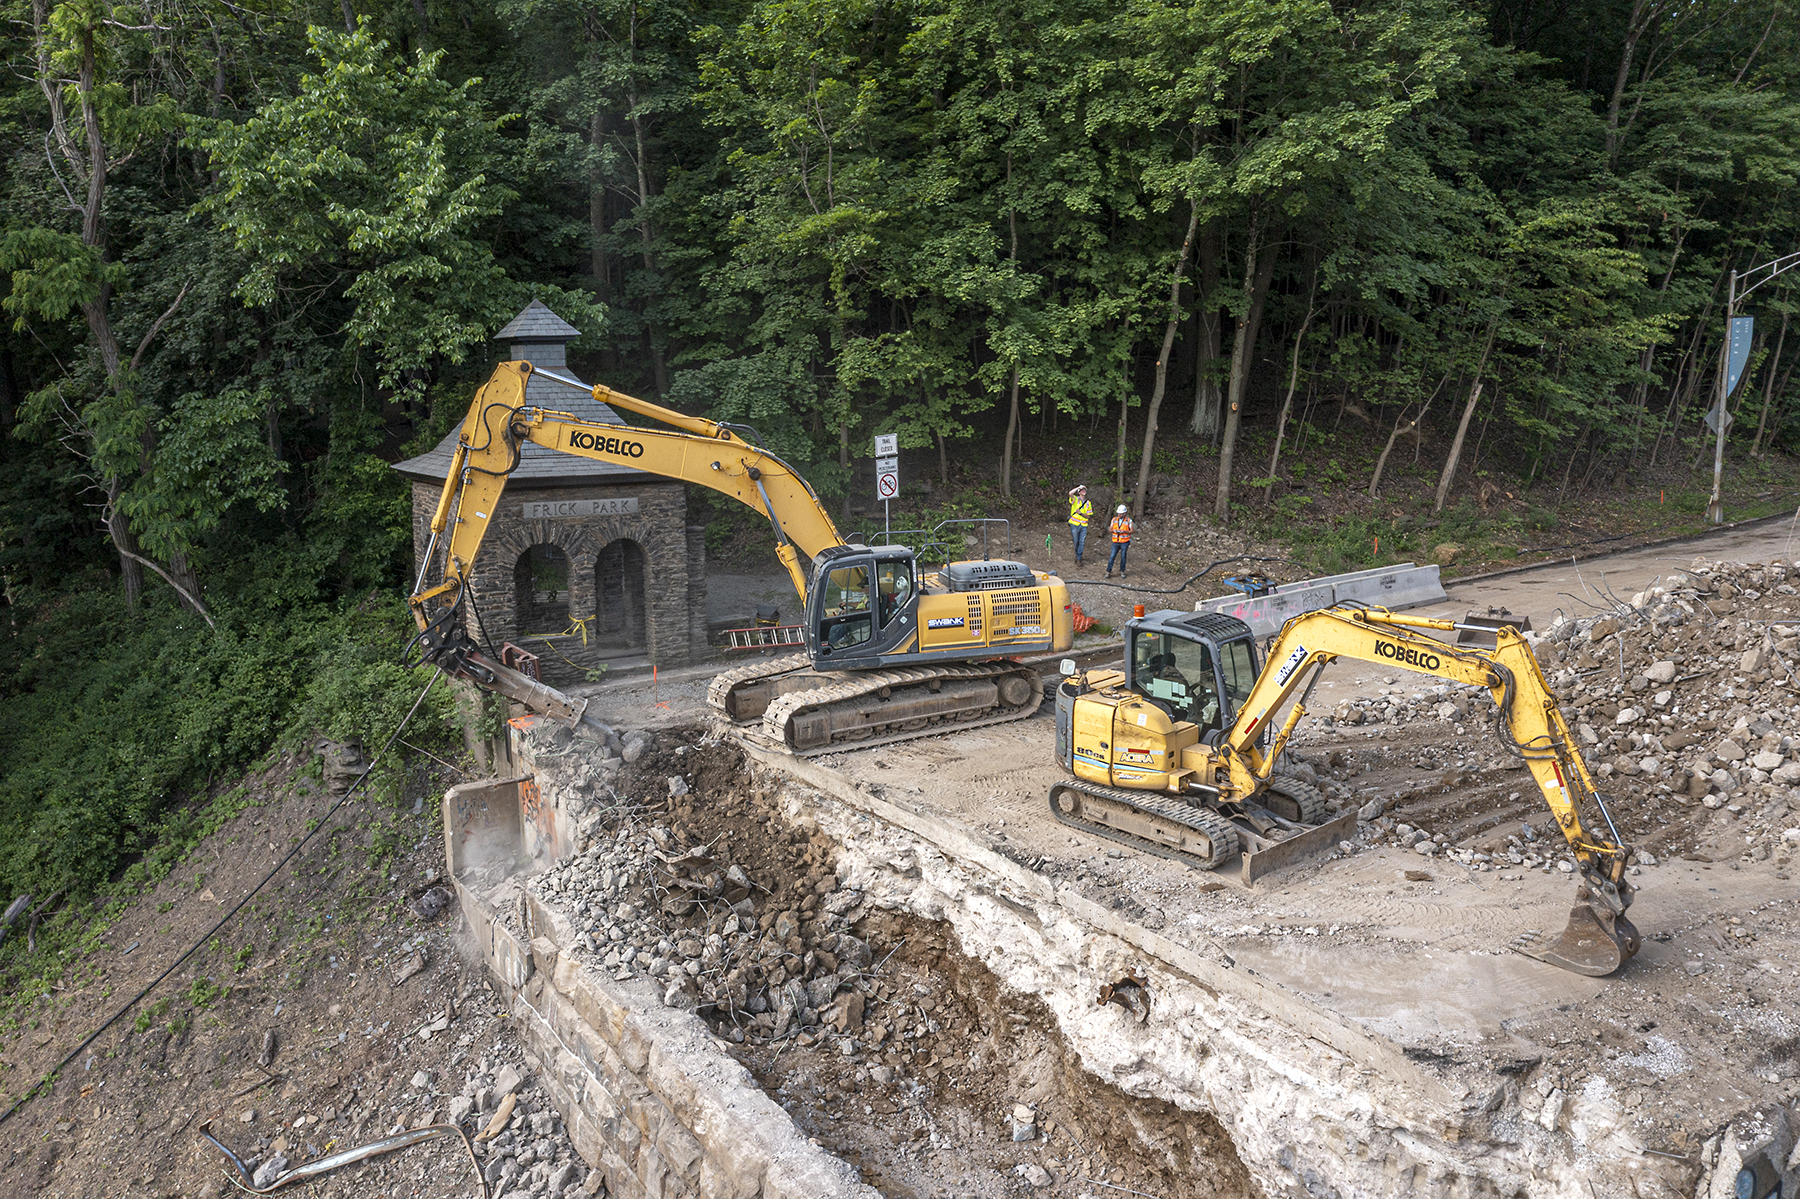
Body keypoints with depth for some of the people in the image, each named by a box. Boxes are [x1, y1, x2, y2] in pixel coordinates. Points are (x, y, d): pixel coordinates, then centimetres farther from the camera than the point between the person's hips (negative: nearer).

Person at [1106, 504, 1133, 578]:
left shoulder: (1129, 520, -3)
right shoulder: (1114, 519, 6)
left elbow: (1131, 531, -2)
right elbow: (1110, 529, 8)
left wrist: (1124, 531, -20)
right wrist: (1114, 530, -14)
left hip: (1125, 542, -2)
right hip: (1116, 542, 2)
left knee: (1123, 557, 4)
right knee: (1112, 556, -4)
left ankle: (1122, 572, 15)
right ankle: (1108, 572, -1)